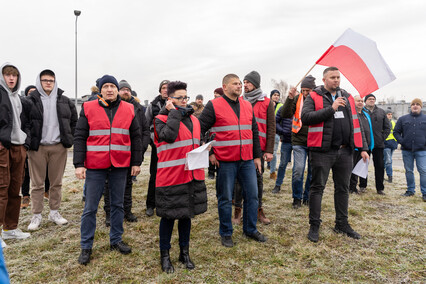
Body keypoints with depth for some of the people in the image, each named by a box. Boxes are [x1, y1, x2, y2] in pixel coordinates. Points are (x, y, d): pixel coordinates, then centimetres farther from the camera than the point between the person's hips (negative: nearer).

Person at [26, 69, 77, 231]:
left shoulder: (64, 101, 9)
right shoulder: (31, 100, 1)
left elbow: (74, 120, 17)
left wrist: (69, 137, 10)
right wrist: (28, 140, -1)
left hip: (58, 147, 2)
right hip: (37, 147, -2)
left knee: (57, 182, 9)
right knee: (37, 183, 3)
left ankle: (54, 212, 22)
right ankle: (36, 216, 14)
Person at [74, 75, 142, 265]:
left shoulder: (129, 109, 6)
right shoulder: (88, 108, 1)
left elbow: (135, 138, 8)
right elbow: (80, 138, 0)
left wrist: (136, 162, 4)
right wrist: (79, 164, -7)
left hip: (120, 165, 2)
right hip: (95, 165, -2)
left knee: (118, 204, 13)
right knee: (90, 207, 5)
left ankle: (116, 240, 29)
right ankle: (86, 247, 20)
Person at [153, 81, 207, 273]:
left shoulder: (193, 119, 14)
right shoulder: (161, 119, -5)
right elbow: (169, 135, -26)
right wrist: (174, 112, -17)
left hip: (192, 176, 6)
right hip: (170, 177, -6)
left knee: (187, 214, 16)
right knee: (168, 217, 6)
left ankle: (185, 252, 32)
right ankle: (165, 255, 25)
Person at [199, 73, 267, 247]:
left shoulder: (247, 105, 12)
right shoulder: (214, 106, -4)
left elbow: (254, 132, 16)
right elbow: (199, 130, -5)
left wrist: (257, 156, 13)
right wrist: (209, 153, -9)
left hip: (247, 161, 5)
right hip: (225, 161, -5)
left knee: (252, 196, 11)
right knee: (225, 199, 6)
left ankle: (250, 229, 29)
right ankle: (226, 233, 24)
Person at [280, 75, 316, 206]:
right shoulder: (297, 99, 1)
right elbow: (285, 115, -8)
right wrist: (290, 98, -19)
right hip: (299, 141, -1)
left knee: (312, 171, 8)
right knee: (298, 169, -9)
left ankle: (308, 197, 26)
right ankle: (297, 198, 11)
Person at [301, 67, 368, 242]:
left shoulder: (347, 98, 16)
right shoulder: (314, 97, 0)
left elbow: (355, 123, 17)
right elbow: (305, 117, -17)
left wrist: (362, 148, 13)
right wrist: (331, 109, -18)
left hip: (344, 151, 5)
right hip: (322, 151, -5)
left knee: (343, 188, 13)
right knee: (317, 188, 1)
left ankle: (342, 224, 28)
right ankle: (314, 225, 13)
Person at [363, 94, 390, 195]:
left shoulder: (381, 112, 12)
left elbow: (387, 127, 15)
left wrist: (383, 137, 3)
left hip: (378, 144, 3)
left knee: (380, 166, 4)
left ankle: (380, 188, 13)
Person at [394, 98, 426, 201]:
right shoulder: (403, 119, 9)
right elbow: (396, 132, 11)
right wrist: (401, 141, -3)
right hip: (407, 150, 2)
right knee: (409, 171, 9)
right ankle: (410, 190, 21)